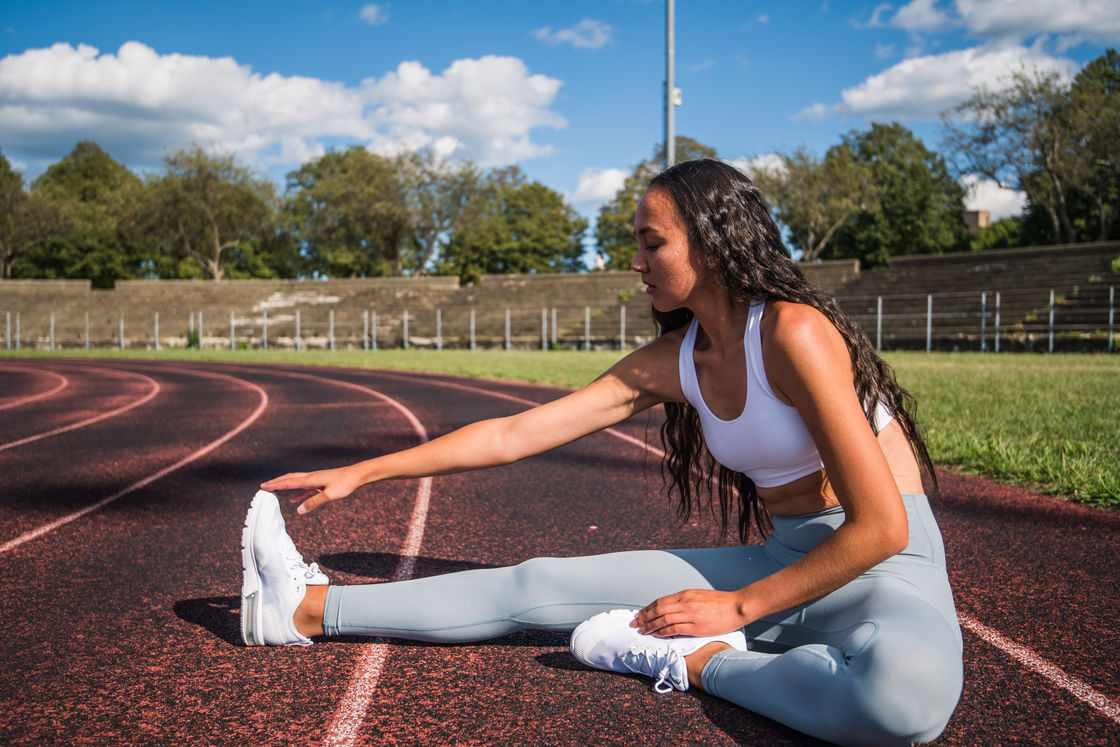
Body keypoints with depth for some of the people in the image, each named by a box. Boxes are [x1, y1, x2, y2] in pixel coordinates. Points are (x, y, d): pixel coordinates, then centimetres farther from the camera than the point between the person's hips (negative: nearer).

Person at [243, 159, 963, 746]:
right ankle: (307, 609, 9)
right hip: (783, 561, 6)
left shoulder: (792, 332, -20)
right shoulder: (671, 362, 3)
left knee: (907, 688, -43)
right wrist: (358, 473, 4)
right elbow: (514, 434, 4)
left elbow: (880, 527, -21)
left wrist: (737, 606, -13)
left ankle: (694, 659, -19)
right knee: (538, 584, -1)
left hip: (885, 567, -5)